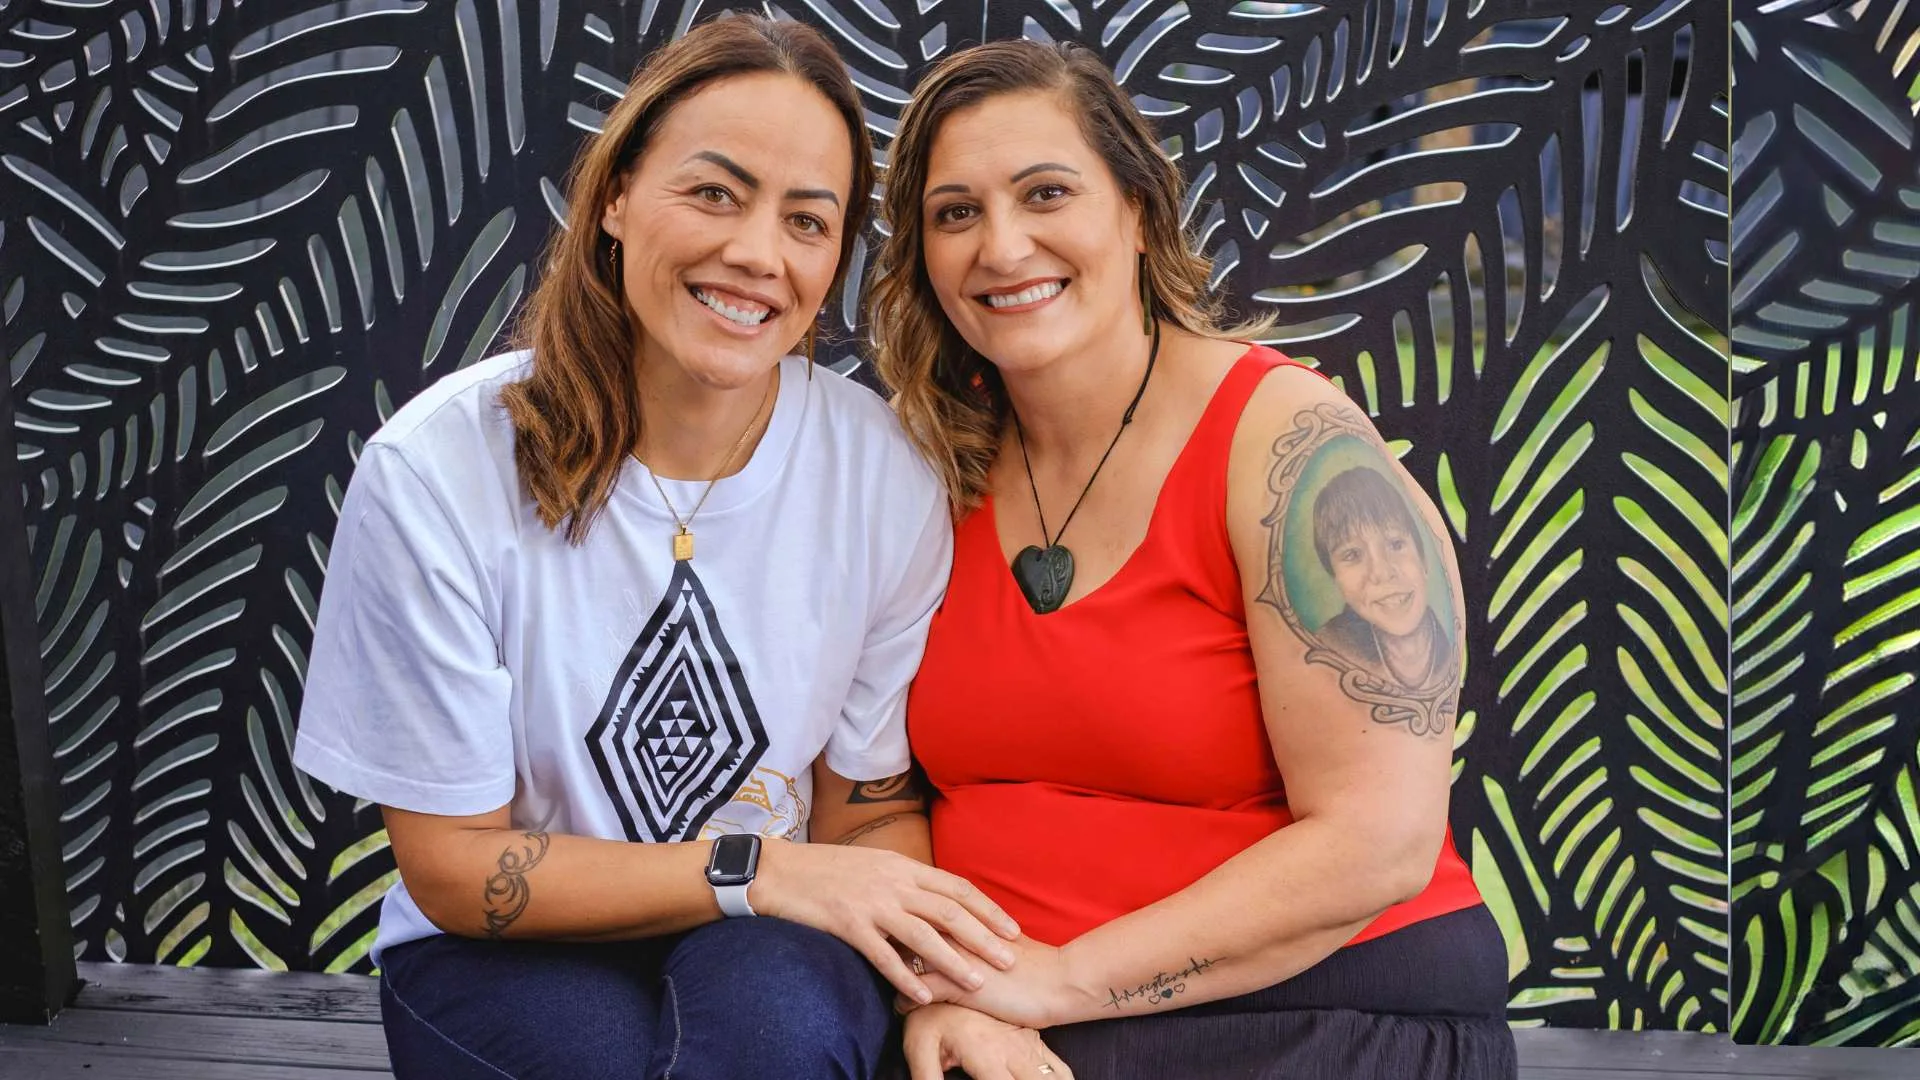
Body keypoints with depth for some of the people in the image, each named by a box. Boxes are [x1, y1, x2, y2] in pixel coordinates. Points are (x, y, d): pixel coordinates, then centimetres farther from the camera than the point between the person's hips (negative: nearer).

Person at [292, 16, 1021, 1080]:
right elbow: (452, 868, -11)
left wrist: (936, 978, -22)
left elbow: (873, 808, -1)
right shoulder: (439, 468, -18)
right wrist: (753, 869, -23)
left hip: (769, 955, 1)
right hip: (502, 956, -1)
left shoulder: (887, 476, -12)